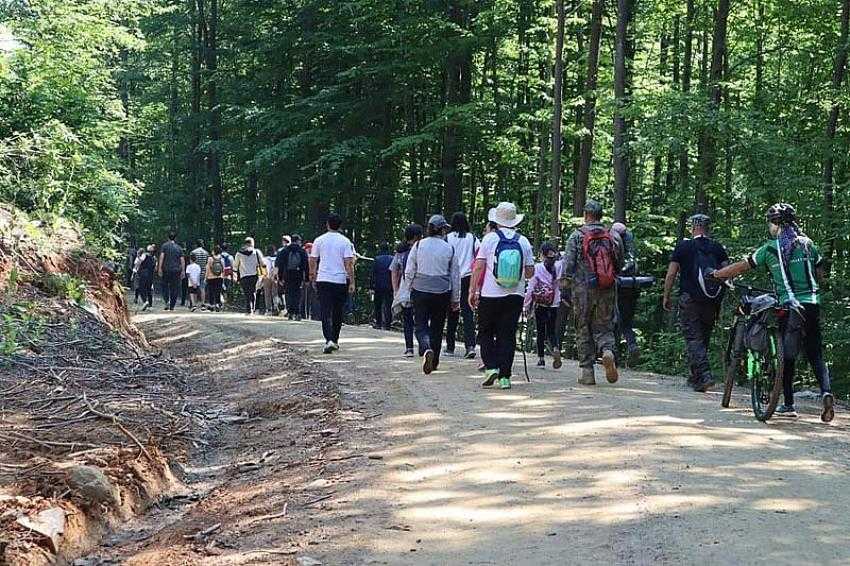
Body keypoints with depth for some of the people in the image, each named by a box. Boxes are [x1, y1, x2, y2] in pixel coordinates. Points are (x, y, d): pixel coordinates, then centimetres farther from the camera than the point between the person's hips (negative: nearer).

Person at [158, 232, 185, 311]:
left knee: (165, 286, 12)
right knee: (175, 288, 6)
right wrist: (183, 271, 7)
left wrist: (160, 268, -7)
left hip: (166, 269, -1)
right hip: (176, 270, 1)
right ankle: (172, 306, 4)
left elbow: (161, 257, -7)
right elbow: (182, 260, 4)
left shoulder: (164, 246, 2)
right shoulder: (179, 248, 7)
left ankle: (167, 301, -10)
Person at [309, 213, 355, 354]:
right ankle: (335, 341, 22)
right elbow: (349, 263, -6)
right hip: (341, 281, 0)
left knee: (326, 312, -4)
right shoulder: (345, 241, -2)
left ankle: (329, 340, -21)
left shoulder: (319, 240, 2)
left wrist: (313, 279, 17)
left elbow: (313, 261, 6)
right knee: (338, 313, 14)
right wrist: (352, 282, -3)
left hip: (323, 280, 0)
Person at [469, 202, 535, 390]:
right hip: (515, 295, 2)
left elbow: (478, 267, -6)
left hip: (490, 295, -2)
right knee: (508, 335, 6)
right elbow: (530, 272, 7)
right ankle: (505, 376, 2)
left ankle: (491, 367, -4)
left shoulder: (489, 238, -4)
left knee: (486, 333, 12)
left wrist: (473, 291, -1)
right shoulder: (524, 241, 3)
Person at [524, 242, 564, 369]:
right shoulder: (559, 266, -3)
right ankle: (555, 348, -20)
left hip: (540, 304, -2)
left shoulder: (537, 268, -7)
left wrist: (527, 304, 0)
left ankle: (541, 357, 7)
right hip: (554, 304, 2)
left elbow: (530, 288, -5)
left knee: (541, 331, 7)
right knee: (552, 330, 9)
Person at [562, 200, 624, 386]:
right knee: (604, 326, 11)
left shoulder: (577, 236, -4)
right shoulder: (613, 237, 4)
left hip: (583, 289, -2)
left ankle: (587, 371, 6)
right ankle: (608, 351, -19)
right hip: (608, 291, 2)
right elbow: (620, 265, 11)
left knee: (584, 330, 7)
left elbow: (568, 265, -8)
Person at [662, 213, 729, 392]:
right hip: (712, 303, 4)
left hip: (689, 300, -4)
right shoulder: (718, 248, 6)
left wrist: (666, 297, 6)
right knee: (704, 339, 15)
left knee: (694, 339, -3)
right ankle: (695, 376, 24)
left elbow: (671, 274, -4)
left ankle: (704, 374, -19)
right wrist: (722, 298, 8)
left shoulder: (683, 247, -2)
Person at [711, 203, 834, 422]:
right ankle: (826, 391, -16)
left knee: (788, 357, 8)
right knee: (816, 355, 7)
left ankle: (789, 405, 10)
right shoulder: (807, 243, 9)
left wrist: (715, 274, 18)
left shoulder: (770, 249, 0)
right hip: (812, 304, 2)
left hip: (788, 306, -2)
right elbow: (820, 275, 16)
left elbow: (740, 267, 5)